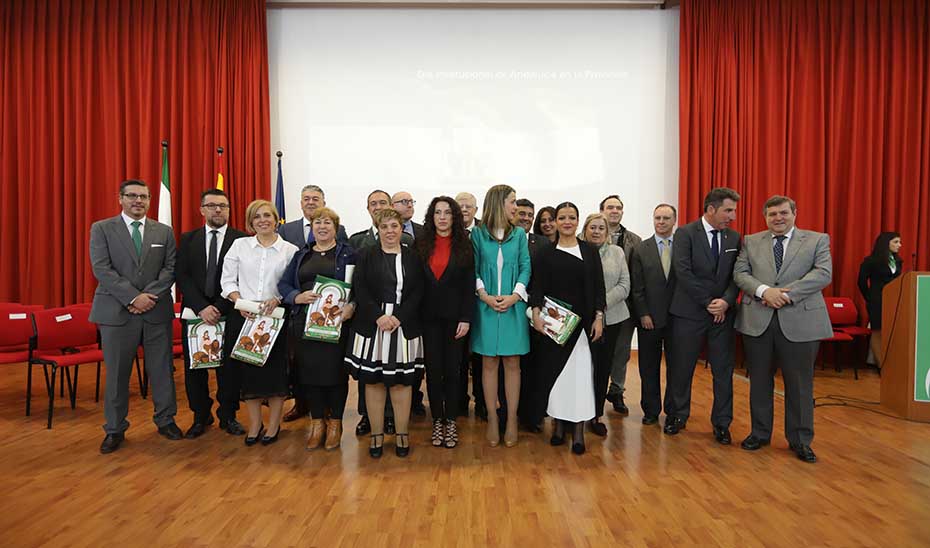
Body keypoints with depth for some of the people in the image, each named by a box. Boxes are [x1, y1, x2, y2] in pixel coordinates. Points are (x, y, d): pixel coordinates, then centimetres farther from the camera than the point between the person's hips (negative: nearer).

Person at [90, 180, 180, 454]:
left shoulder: (164, 232, 9)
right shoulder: (101, 229, 3)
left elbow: (170, 268, 2)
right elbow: (102, 269, -7)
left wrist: (149, 296, -12)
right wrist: (133, 297, -15)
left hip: (157, 311, 2)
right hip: (116, 311, -1)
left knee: (162, 369, 7)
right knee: (117, 372, 6)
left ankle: (165, 420, 23)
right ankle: (115, 429, 19)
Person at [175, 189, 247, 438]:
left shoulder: (242, 240, -1)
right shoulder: (188, 239, 7)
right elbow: (182, 277, -1)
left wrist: (220, 309, -15)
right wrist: (201, 308, -14)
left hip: (229, 314, -2)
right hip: (194, 313, 2)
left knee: (229, 368, 5)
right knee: (194, 367, 9)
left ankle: (228, 416, 22)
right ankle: (201, 417, 25)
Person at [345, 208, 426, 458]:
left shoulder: (413, 257, 6)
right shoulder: (366, 256, 7)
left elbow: (418, 292, -1)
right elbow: (360, 289, -2)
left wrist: (398, 317, -13)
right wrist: (378, 316, -14)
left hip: (404, 326, 0)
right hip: (372, 325, 1)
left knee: (401, 381, 4)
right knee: (373, 380, 4)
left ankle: (402, 434, 15)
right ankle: (376, 435, 16)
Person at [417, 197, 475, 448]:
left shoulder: (464, 246, 0)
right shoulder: (421, 245, 4)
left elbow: (469, 285, -3)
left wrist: (466, 319, -9)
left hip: (454, 316, -1)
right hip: (429, 316, 1)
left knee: (452, 369, 5)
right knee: (433, 369, 6)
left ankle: (451, 421, 17)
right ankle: (437, 421, 18)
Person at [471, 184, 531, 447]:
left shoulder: (519, 234, 8)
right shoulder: (478, 234, 3)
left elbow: (525, 267, 3)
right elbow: (473, 269, 0)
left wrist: (515, 296, -10)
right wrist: (485, 296, -12)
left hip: (513, 306, 1)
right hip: (486, 306, -1)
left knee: (512, 363, 4)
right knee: (489, 363, 5)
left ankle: (512, 420, 13)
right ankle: (492, 419, 15)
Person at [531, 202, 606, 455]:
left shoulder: (590, 251, 5)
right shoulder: (546, 253, 5)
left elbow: (599, 287, 3)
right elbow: (537, 287, 0)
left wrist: (599, 317, -5)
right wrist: (536, 314, -13)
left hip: (583, 321, 0)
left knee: (581, 371, -2)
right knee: (555, 370, 5)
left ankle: (578, 431, 5)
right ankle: (558, 424, 19)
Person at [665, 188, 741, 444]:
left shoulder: (734, 238, 8)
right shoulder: (685, 233, -6)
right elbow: (683, 272, -14)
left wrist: (726, 301, -12)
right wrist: (708, 302, -14)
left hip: (723, 313, 4)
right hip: (689, 312, -3)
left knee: (723, 370, 7)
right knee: (681, 368, 6)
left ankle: (721, 423, 21)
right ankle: (677, 416, 24)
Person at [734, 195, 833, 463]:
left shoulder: (817, 240, 4)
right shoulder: (751, 242, 10)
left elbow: (823, 274, -8)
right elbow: (740, 273, 1)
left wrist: (786, 294, -18)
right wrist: (764, 291, -18)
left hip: (800, 322, -2)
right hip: (757, 320, 2)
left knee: (800, 384, 5)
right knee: (759, 381, 11)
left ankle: (800, 440, 19)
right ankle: (760, 433, 25)